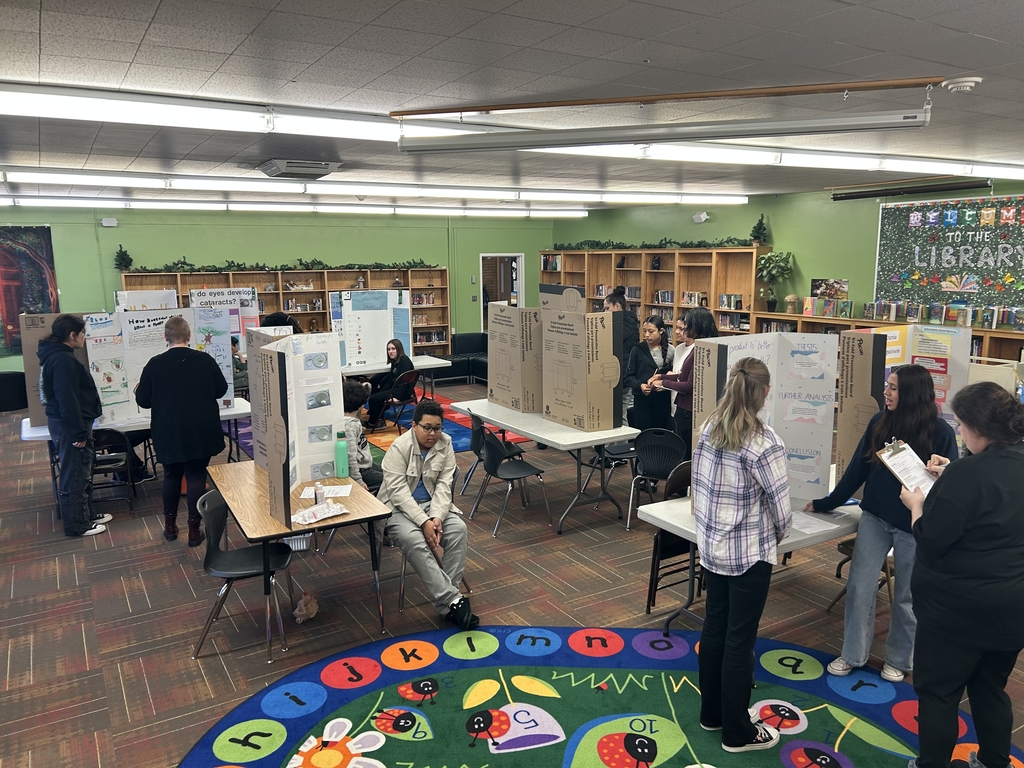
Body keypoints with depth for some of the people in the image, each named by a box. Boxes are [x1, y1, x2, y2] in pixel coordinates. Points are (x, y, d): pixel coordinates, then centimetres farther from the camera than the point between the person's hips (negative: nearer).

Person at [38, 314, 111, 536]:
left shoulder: (57, 355, 13)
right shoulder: (62, 360, -21)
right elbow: (67, 400, -25)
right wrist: (78, 432, -22)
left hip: (67, 423, 11)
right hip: (68, 426, -11)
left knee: (82, 473, 19)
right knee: (75, 476, 0)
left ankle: (86, 514, 31)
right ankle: (76, 525, 10)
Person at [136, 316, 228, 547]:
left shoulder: (154, 364, -8)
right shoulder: (205, 360, -8)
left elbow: (143, 401, -1)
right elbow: (221, 390, 4)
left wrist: (138, 389, 21)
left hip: (168, 433, 1)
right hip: (200, 432, -1)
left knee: (171, 476, 18)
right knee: (196, 477, 5)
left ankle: (170, 525, 28)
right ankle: (194, 529, 8)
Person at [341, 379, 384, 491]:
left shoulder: (354, 420, 6)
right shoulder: (348, 425, -24)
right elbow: (350, 456, -26)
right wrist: (359, 482, -24)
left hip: (366, 465, 10)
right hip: (360, 471, -10)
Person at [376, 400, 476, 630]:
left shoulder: (445, 444, -5)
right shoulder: (399, 448, -18)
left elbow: (444, 485, -8)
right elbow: (398, 491, -23)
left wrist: (437, 517, -23)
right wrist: (424, 521, -31)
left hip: (432, 504, 4)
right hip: (398, 507, -4)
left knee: (459, 529, -22)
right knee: (413, 539, -33)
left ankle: (446, 603, -20)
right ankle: (453, 601, -32)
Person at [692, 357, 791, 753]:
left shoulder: (709, 428, -1)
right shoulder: (762, 441, -20)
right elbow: (780, 503, -14)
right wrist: (776, 537, 5)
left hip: (711, 545, 6)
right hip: (749, 551, -6)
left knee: (714, 627, 18)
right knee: (740, 639, 5)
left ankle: (711, 712, 33)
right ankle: (738, 732, 20)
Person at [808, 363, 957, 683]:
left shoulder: (940, 433, -12)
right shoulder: (879, 422, -3)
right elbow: (857, 469, 4)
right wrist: (826, 503, 6)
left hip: (915, 527, -3)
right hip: (875, 518, 3)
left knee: (907, 596, 12)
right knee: (860, 587, 5)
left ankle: (898, 659, 33)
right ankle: (852, 654, 23)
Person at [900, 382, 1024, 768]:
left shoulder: (967, 474, -25)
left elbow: (930, 542, -21)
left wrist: (917, 505, -5)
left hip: (958, 609, -8)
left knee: (937, 693, 9)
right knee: (990, 689, 24)